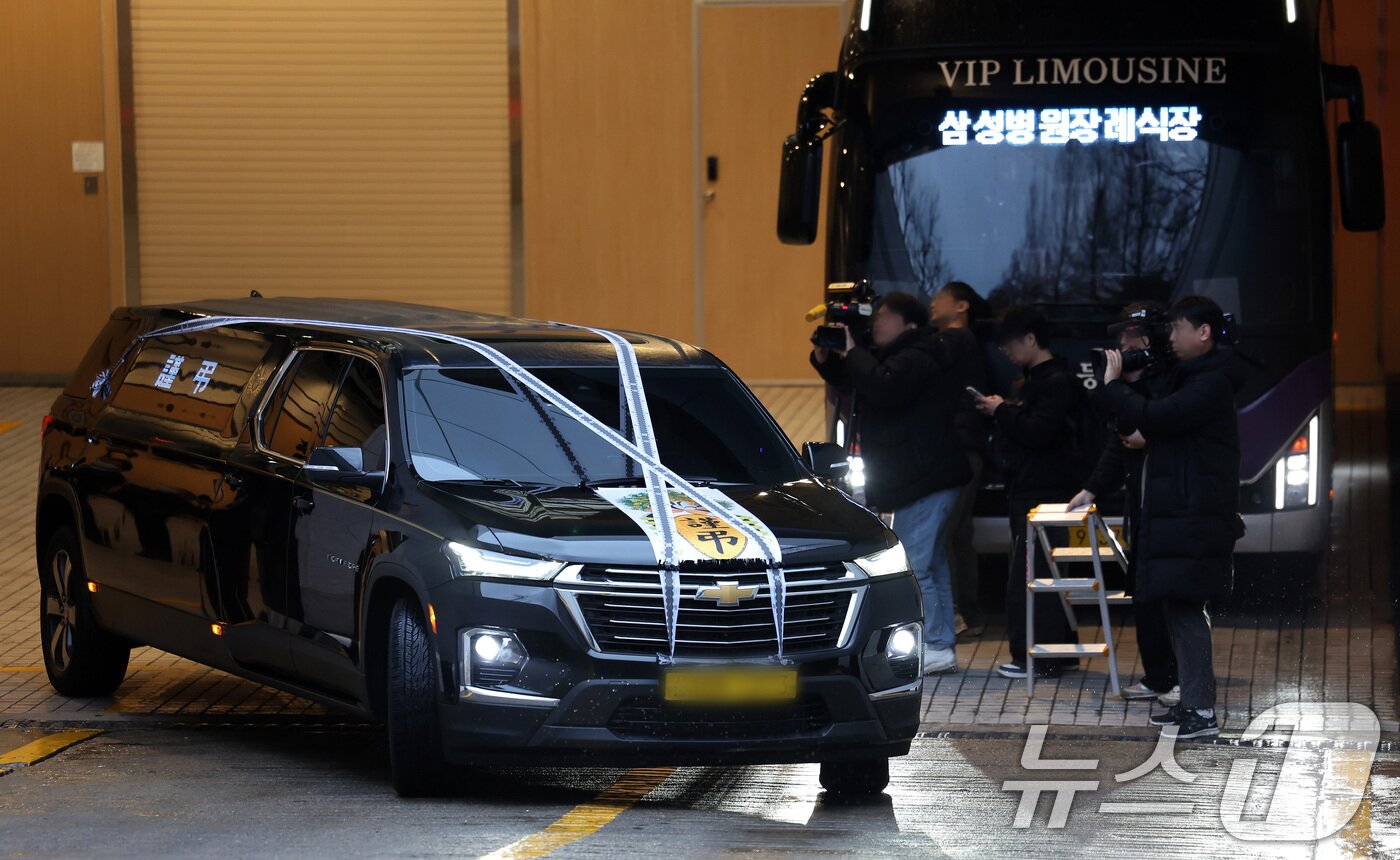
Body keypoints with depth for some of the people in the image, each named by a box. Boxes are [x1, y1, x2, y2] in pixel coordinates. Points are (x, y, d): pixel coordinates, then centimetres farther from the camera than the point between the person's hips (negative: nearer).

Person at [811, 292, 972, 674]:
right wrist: (824, 358, 5)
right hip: (925, 480, 11)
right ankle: (943, 644, 21)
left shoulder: (917, 359, -15)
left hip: (926, 480, -11)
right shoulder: (892, 356, 18)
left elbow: (883, 387, -33)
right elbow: (848, 380, 25)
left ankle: (935, 648, -10)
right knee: (932, 565, 15)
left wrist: (851, 353, -20)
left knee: (913, 566, -11)